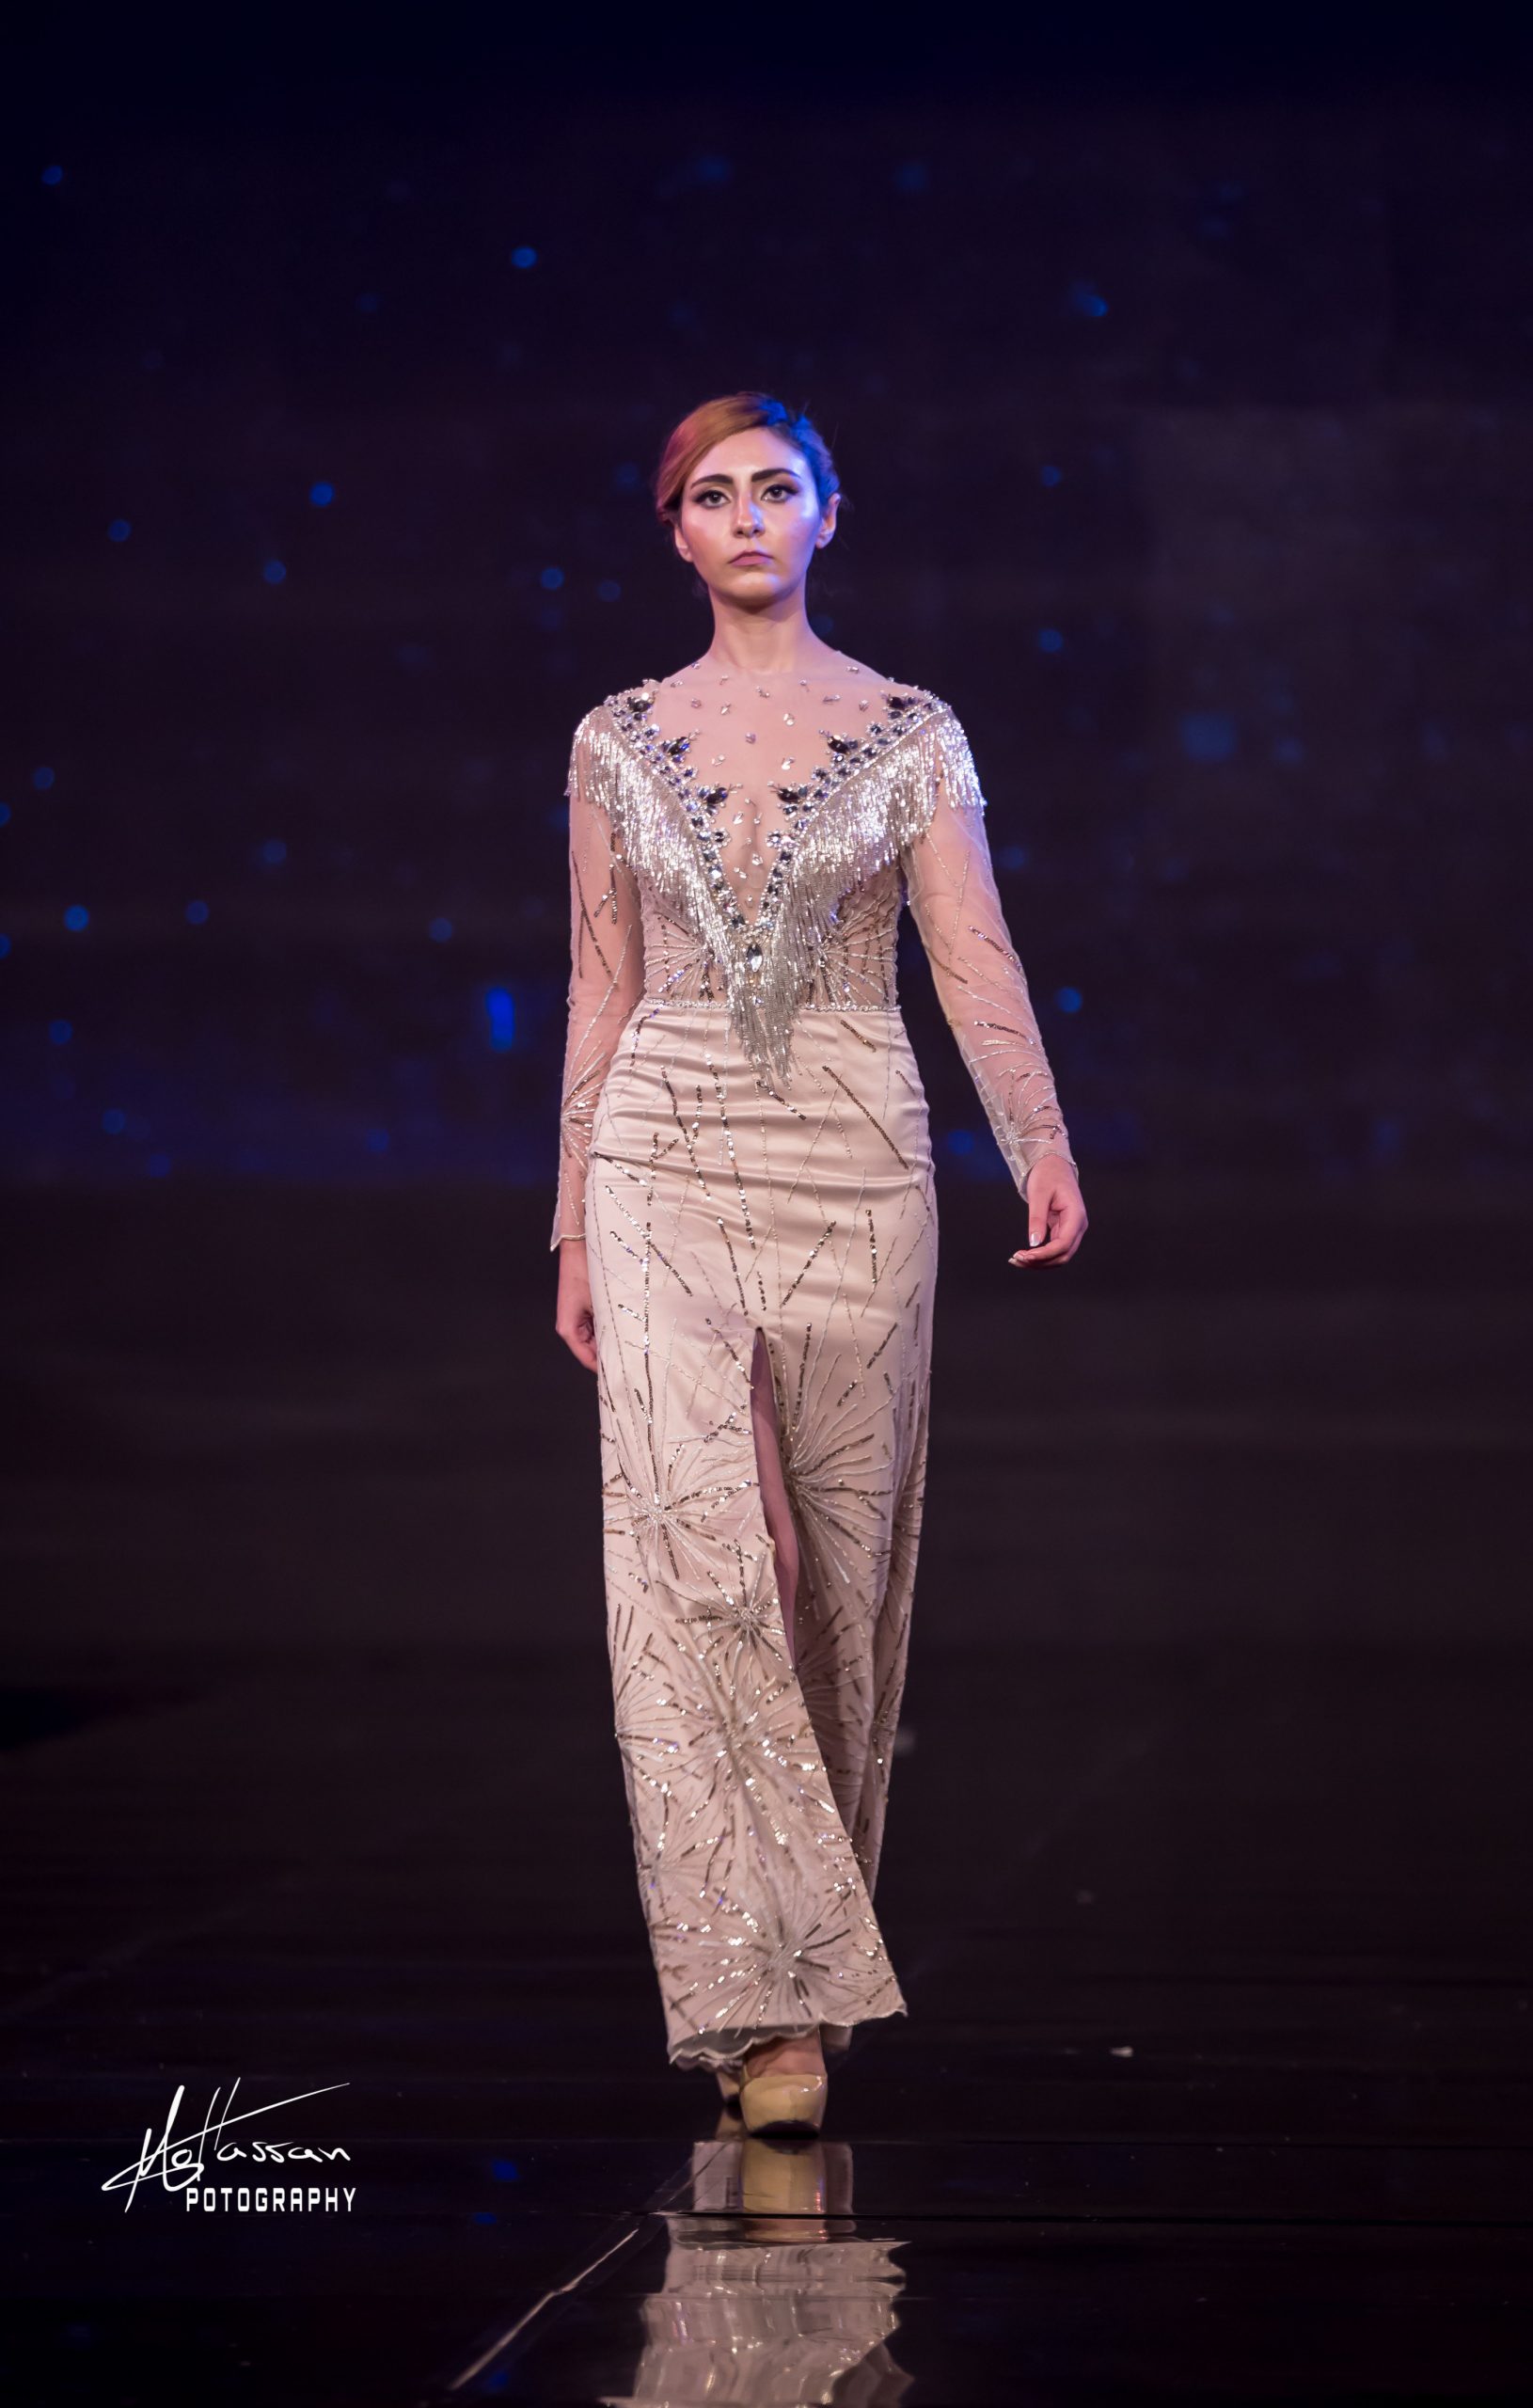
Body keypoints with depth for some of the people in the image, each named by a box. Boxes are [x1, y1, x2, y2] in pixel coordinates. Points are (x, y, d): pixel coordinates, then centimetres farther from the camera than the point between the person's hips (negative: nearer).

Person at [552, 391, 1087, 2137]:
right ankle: (771, 1997, -13)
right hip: (668, 1169, 0)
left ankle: (803, 1955, 21)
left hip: (855, 1170, 0)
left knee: (836, 1561, 4)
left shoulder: (911, 737, 4)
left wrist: (1042, 1141, -19)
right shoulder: (619, 743, 8)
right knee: (700, 1553, -13)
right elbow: (600, 987, 10)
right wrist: (575, 1228, 7)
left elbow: (975, 959, -3)